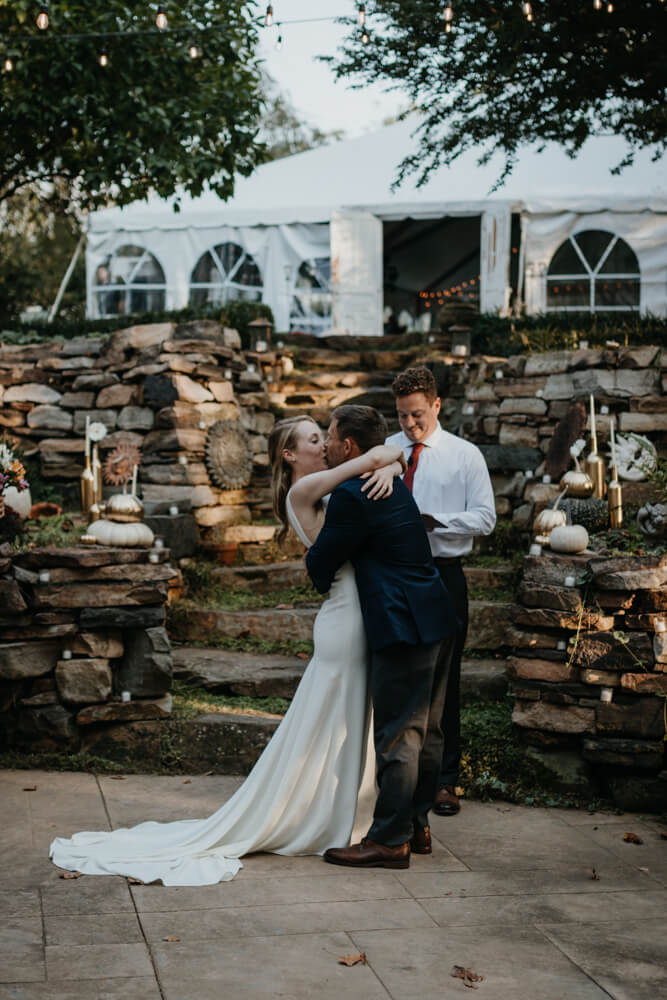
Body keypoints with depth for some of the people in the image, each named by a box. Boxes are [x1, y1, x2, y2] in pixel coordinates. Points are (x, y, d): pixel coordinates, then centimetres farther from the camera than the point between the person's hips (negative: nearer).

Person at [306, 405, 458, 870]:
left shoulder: (351, 495, -15)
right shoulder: (392, 483, 15)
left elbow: (322, 560, -6)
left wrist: (324, 584, 14)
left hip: (404, 625, -10)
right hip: (436, 620, 10)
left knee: (398, 735, -4)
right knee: (425, 731, 14)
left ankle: (390, 840, 1)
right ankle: (416, 827, 24)